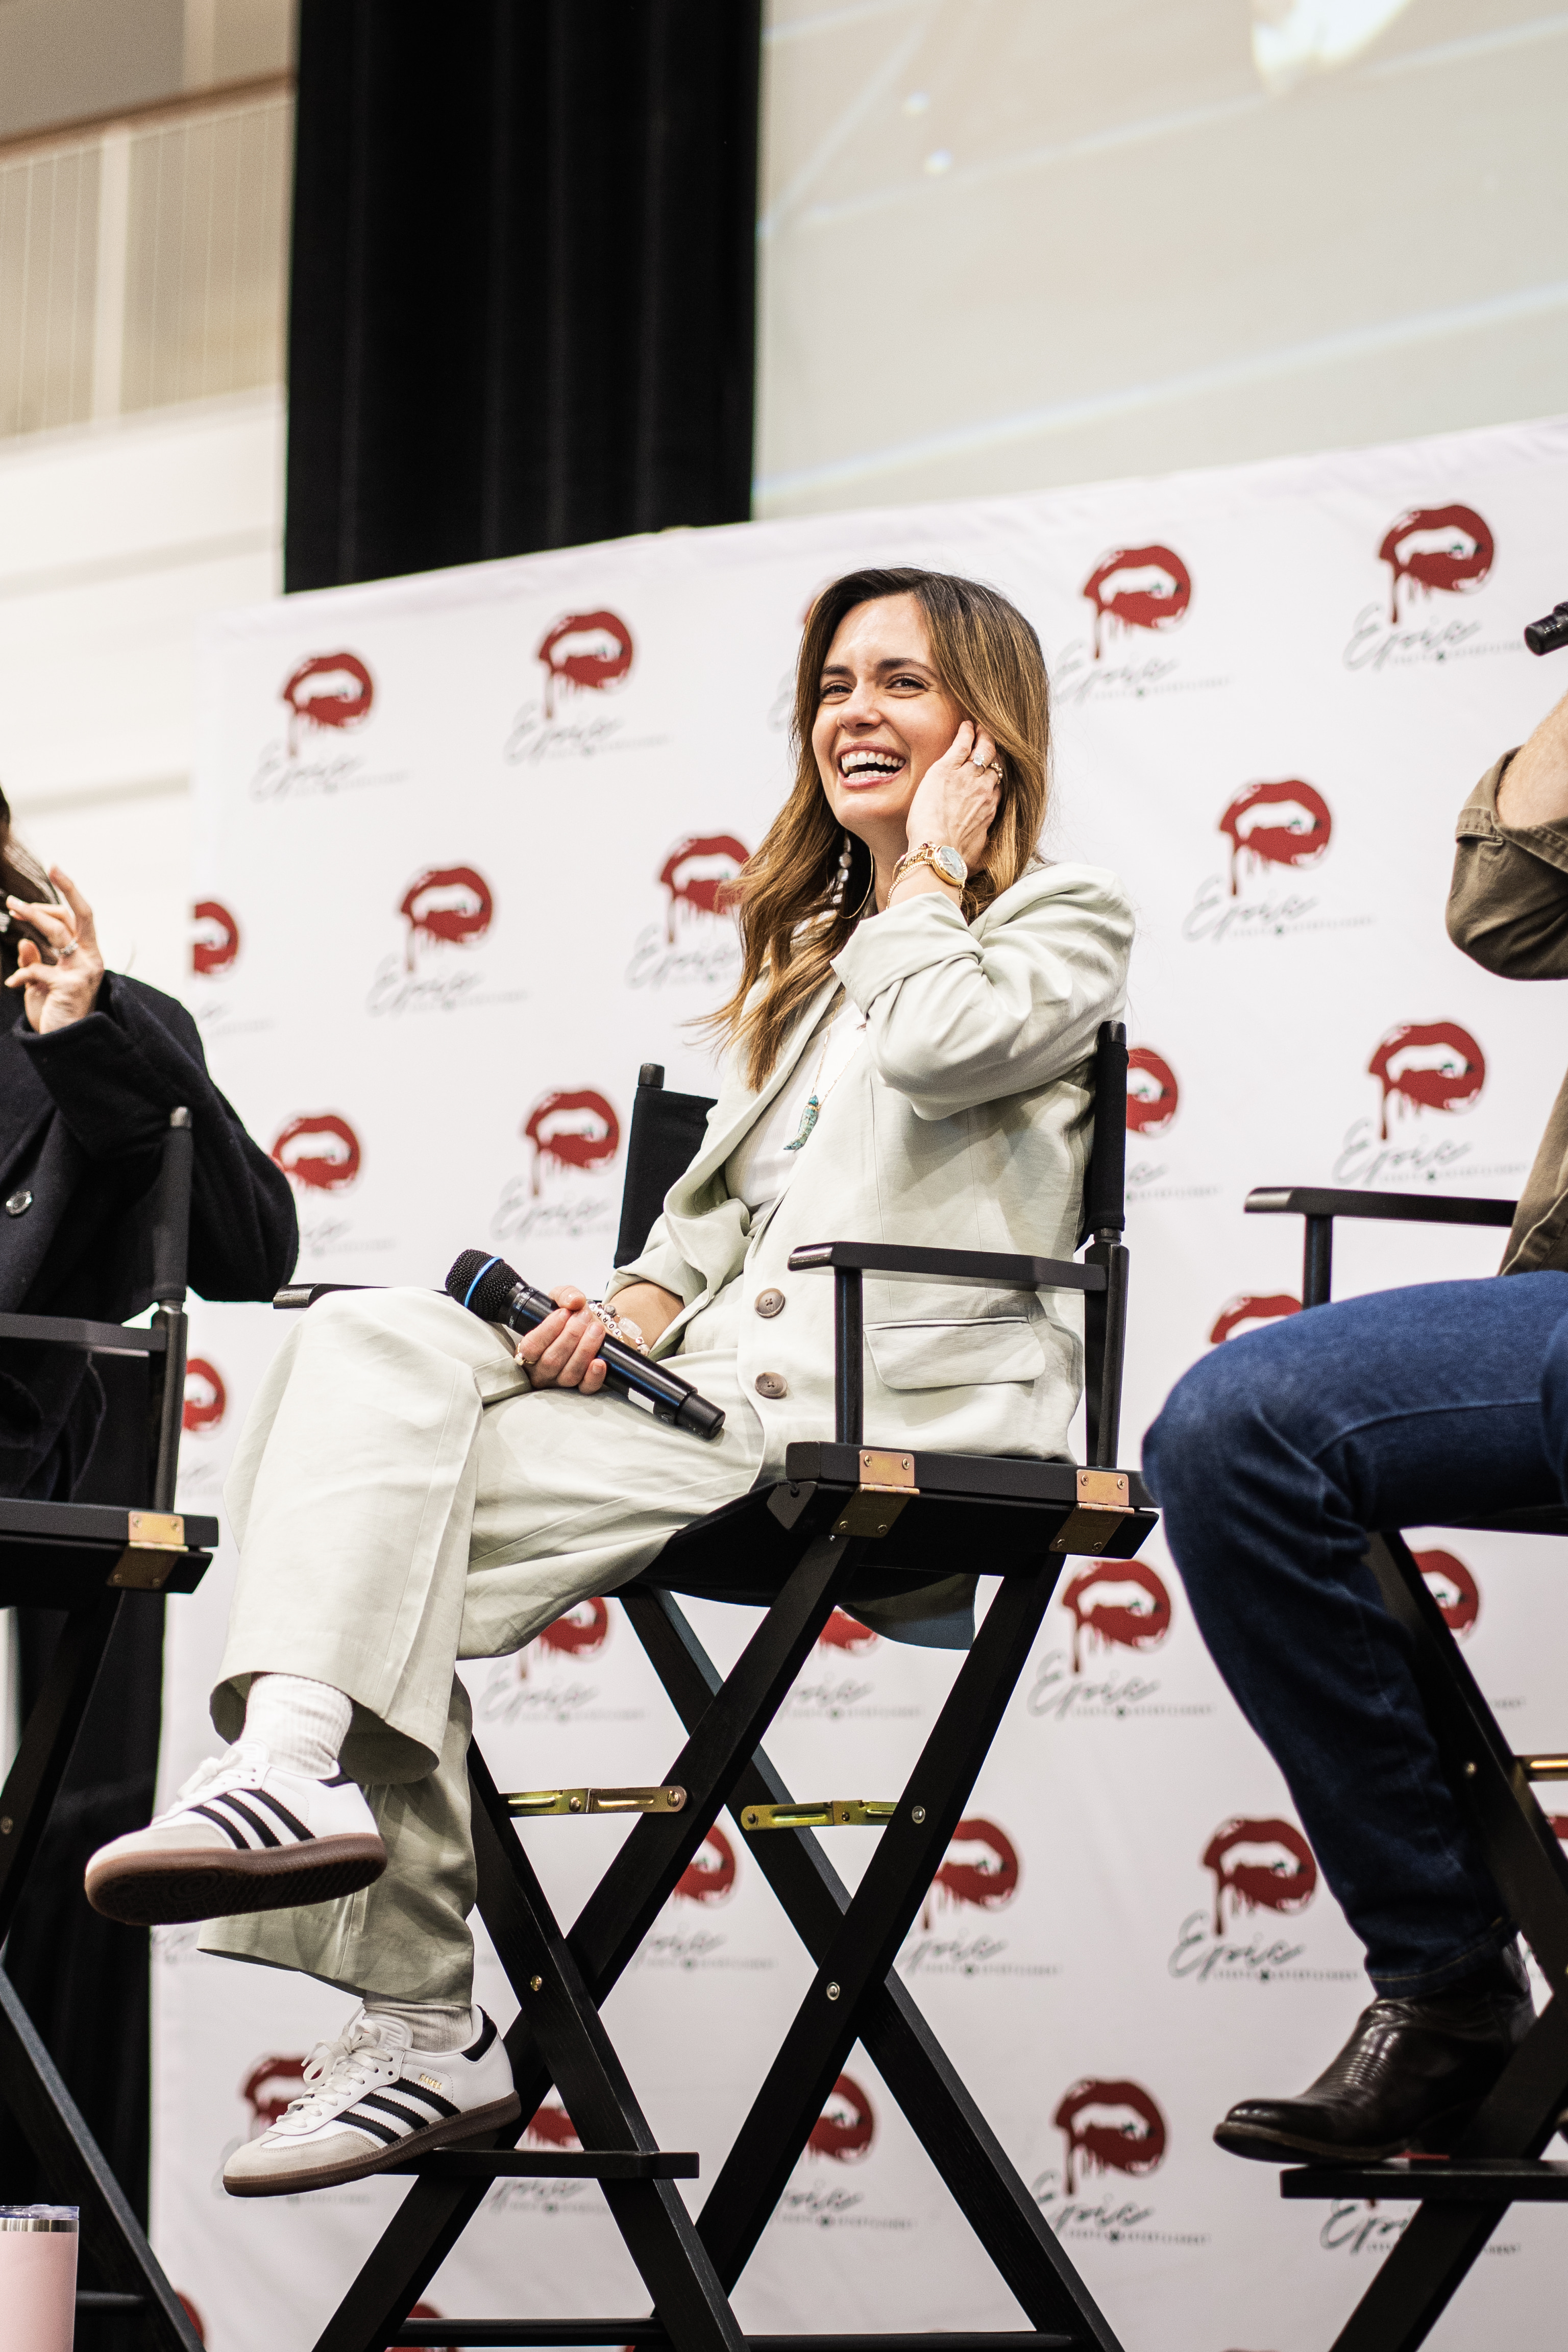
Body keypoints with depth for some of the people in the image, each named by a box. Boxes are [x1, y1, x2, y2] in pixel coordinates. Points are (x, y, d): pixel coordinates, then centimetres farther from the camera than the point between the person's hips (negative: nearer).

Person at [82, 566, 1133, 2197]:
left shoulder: (1063, 925, 9)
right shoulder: (809, 947, 32)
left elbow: (933, 1044, -14)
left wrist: (933, 867, 3)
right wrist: (639, 1305, 4)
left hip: (894, 1414, -7)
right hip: (737, 1380, 8)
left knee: (399, 1521, -23)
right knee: (372, 1346, -19)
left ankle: (422, 2026, -25)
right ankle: (296, 1757, -31)